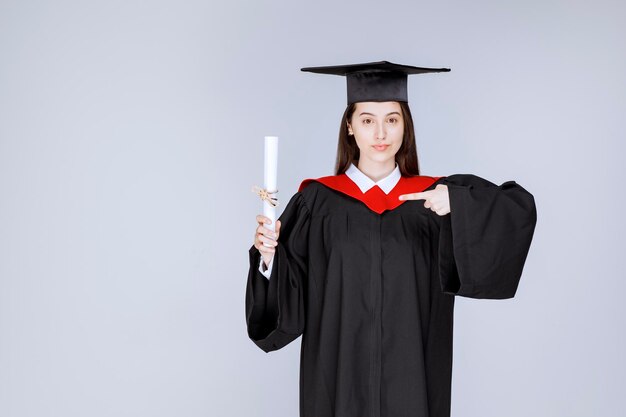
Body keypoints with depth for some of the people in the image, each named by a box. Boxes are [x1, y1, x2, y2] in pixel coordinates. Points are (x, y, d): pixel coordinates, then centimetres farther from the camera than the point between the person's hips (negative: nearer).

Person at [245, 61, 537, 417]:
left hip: (413, 382, 1)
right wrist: (269, 256, -20)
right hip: (338, 378, -1)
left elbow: (521, 208, -8)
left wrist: (459, 202, -24)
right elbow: (291, 298, -1)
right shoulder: (318, 202, -1)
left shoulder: (434, 199, 2)